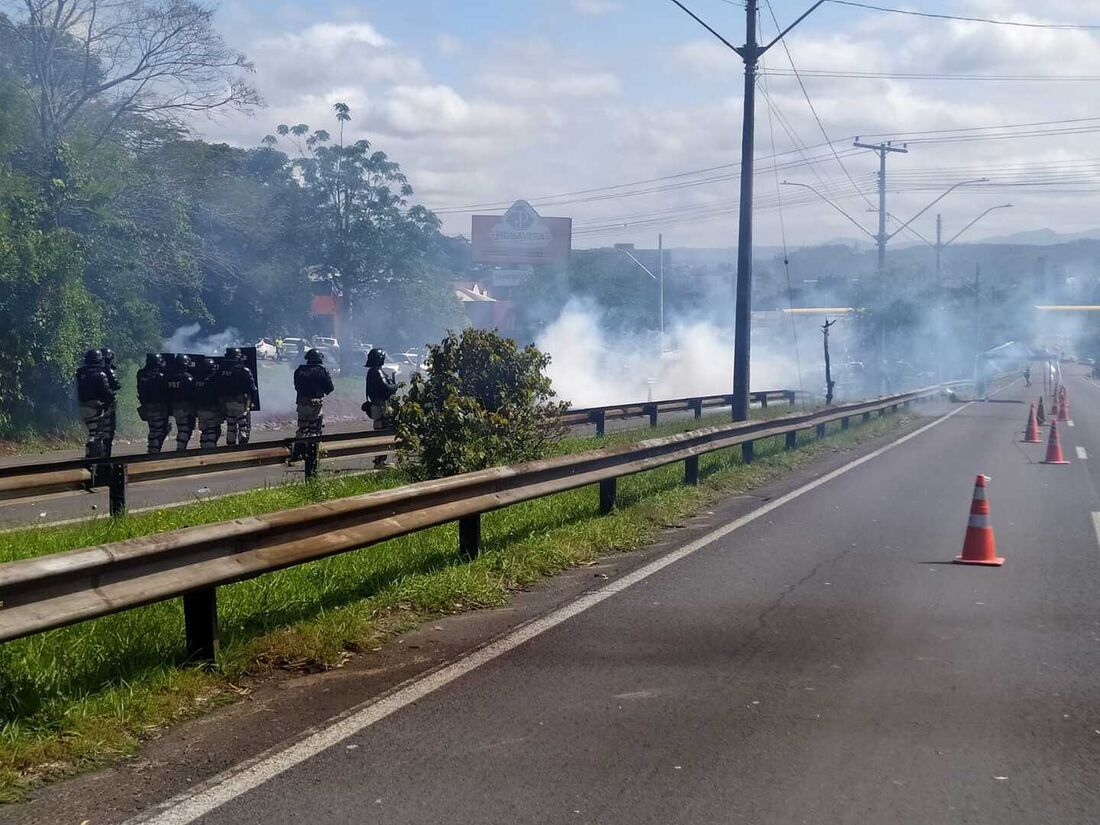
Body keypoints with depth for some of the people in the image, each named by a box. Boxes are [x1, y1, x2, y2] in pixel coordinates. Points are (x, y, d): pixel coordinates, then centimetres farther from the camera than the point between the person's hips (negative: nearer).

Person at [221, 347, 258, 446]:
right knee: (244, 427, 0)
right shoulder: (244, 371, -13)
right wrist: (252, 400, -1)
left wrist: (222, 405, 14)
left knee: (230, 427, 15)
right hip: (241, 403, -5)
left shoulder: (222, 371, 2)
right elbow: (252, 388, -13)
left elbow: (220, 389, 7)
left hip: (227, 403, 5)